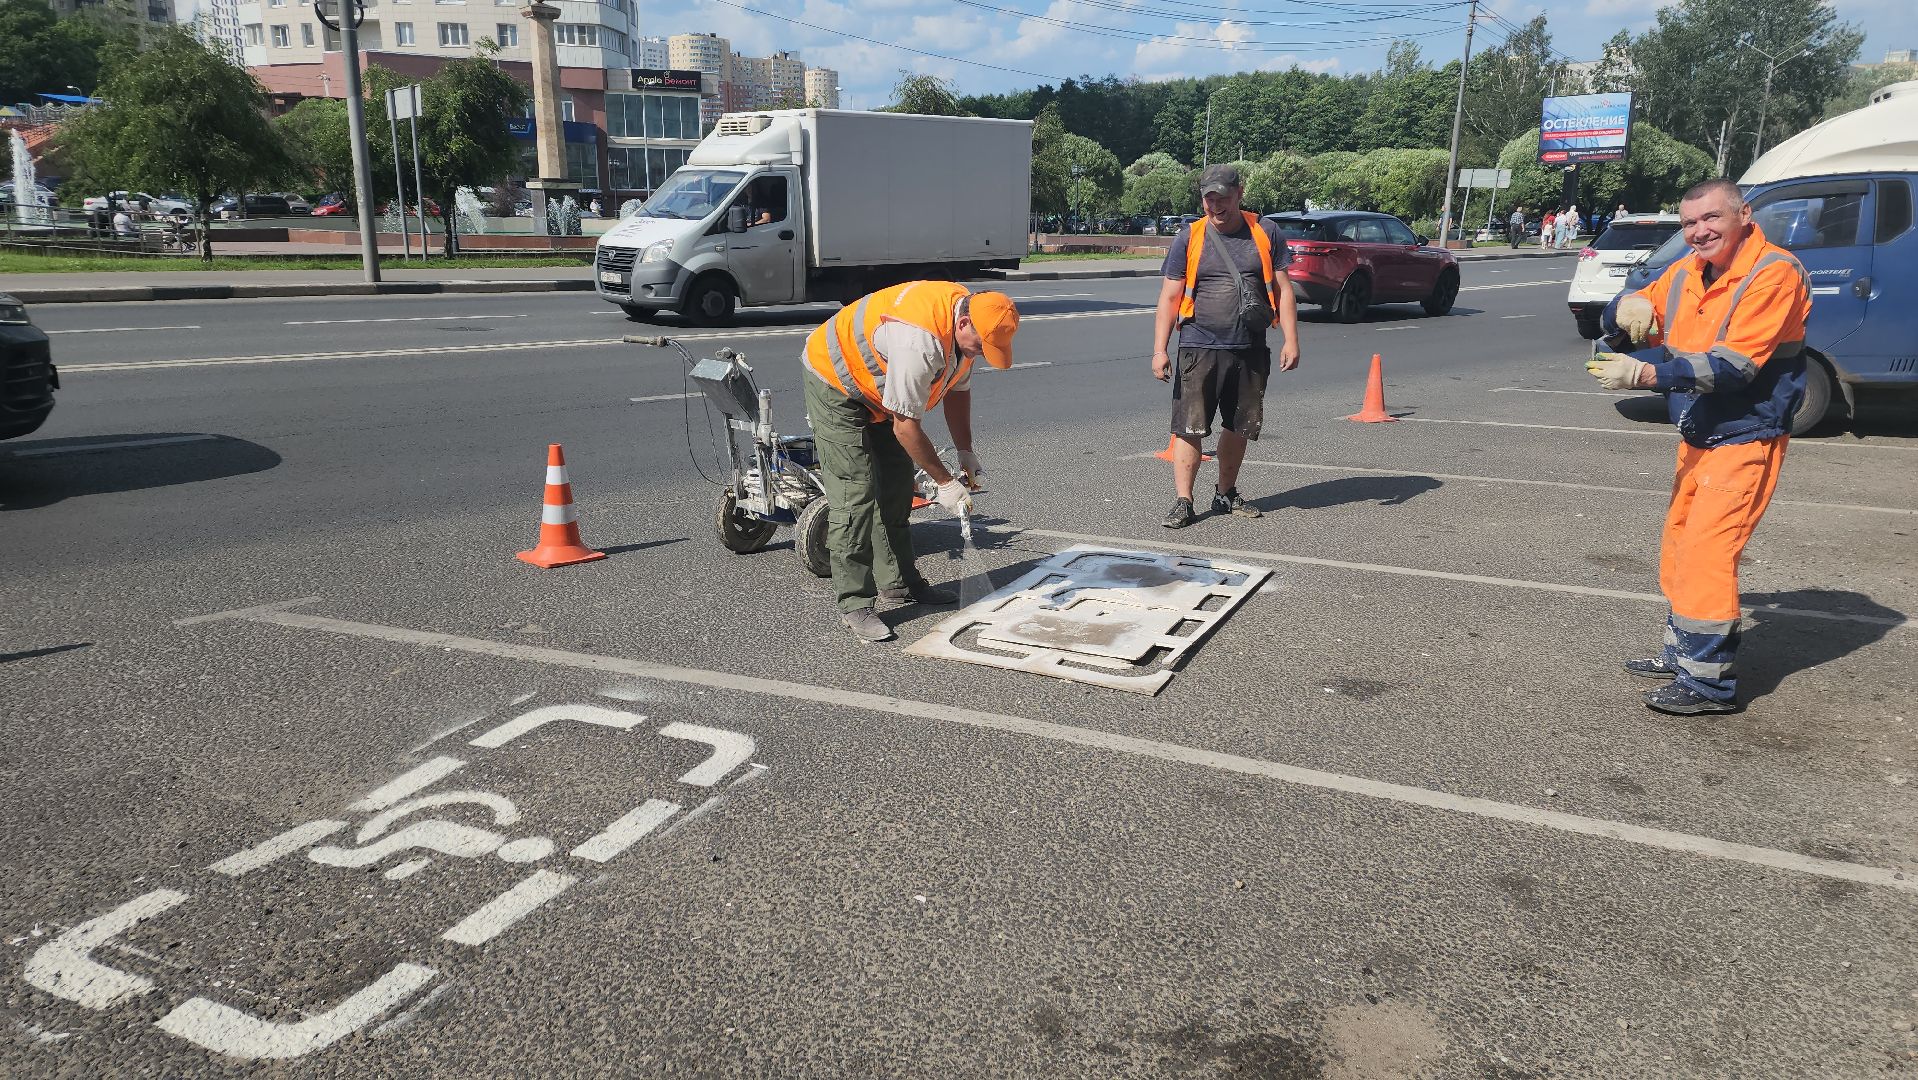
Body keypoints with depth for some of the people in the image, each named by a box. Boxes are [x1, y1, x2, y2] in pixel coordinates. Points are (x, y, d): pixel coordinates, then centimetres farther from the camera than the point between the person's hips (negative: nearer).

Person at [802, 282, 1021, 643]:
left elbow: (958, 390, 8)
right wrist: (944, 482, -22)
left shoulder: (969, 326, -9)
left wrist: (966, 453, 4)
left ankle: (897, 582, 22)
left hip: (877, 386, 10)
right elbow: (906, 426, -31)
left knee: (897, 485, 11)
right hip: (835, 382, -9)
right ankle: (854, 603, -9)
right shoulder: (920, 341, -38)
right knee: (855, 493, -14)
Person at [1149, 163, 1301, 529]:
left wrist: (1291, 339, -2)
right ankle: (1182, 501, -3)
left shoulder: (1264, 233, 6)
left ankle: (1226, 494, 27)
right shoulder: (1189, 238, 2)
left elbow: (1283, 290, 7)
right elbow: (1169, 297, 0)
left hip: (1251, 351, 3)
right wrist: (1159, 350, -8)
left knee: (1240, 426, 11)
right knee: (1189, 427, -8)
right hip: (1199, 349, -2)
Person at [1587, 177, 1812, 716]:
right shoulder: (1686, 273, 5)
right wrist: (1629, 308, -16)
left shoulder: (1774, 272, -18)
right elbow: (1620, 325, 8)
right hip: (1699, 435, 8)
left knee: (1707, 549, -14)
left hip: (1746, 436, -8)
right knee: (1680, 543, 15)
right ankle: (1683, 652, 30)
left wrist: (1646, 374, -31)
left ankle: (1709, 680, -7)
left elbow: (1735, 365, -25)